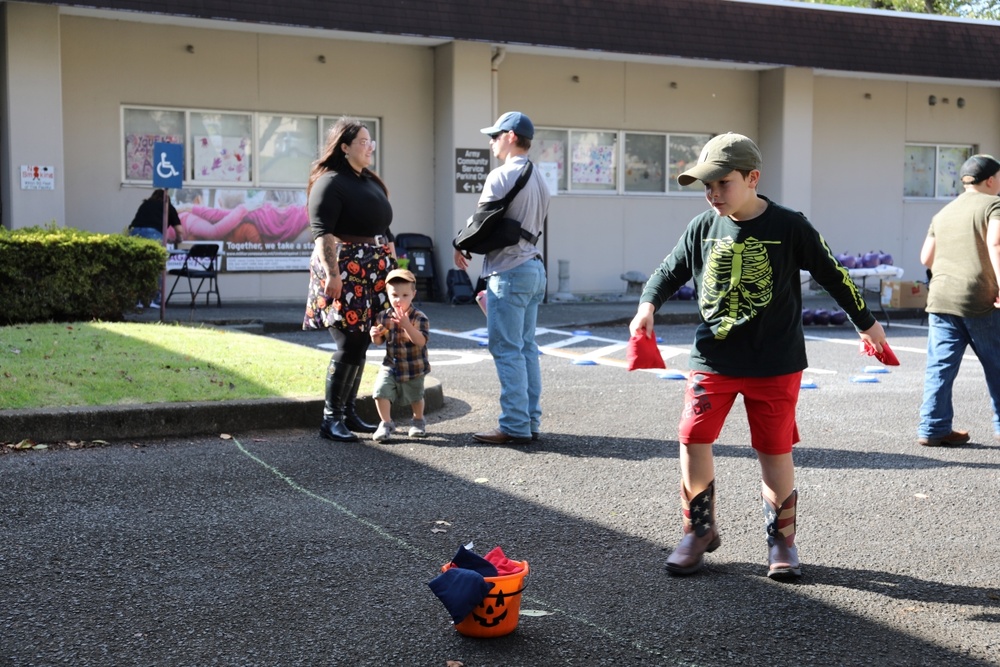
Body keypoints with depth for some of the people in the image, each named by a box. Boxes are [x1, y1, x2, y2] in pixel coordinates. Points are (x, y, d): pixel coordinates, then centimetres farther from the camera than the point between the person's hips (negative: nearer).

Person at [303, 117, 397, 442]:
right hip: (345, 271, -8)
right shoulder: (330, 183, -8)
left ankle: (348, 412, 16)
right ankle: (330, 419, -2)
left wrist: (394, 265, 19)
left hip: (373, 272, 8)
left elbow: (384, 230, 23)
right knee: (349, 345, -10)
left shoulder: (370, 181, 18)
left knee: (360, 344, 8)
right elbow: (322, 233, -16)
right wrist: (332, 273, -23)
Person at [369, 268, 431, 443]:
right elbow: (379, 342, 8)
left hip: (414, 368, -3)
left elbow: (421, 341, -30)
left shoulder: (419, 318, -17)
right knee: (380, 391, -14)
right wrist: (375, 335, -16)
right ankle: (386, 423, 3)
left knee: (415, 397, 15)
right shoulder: (383, 317, -4)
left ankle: (418, 420, 44)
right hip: (390, 366, 3)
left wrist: (407, 325, -40)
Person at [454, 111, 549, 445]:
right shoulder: (538, 179, 15)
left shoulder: (501, 176, -12)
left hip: (509, 271, -9)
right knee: (526, 348, 11)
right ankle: (531, 421, 14)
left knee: (507, 350, -5)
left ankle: (515, 426, -4)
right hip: (534, 268, 9)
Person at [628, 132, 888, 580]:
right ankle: (700, 530, 16)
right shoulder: (703, 229, 0)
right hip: (712, 359, 3)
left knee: (775, 450, 5)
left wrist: (866, 323, 12)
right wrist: (648, 304, -8)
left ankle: (782, 539, 22)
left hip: (774, 364, -2)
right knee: (693, 439, -3)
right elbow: (671, 270, 11)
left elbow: (832, 275, 3)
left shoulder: (788, 227, -7)